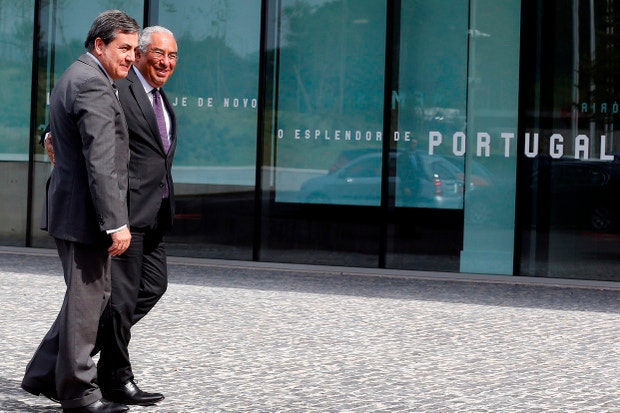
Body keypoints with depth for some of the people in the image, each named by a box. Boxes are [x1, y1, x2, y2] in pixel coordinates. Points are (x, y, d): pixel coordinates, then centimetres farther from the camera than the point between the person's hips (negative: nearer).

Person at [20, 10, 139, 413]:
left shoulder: (74, 77, 16)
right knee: (87, 298, -1)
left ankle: (43, 375, 24)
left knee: (91, 296, 18)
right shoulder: (93, 84, -18)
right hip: (85, 212, -10)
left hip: (69, 208, 10)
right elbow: (100, 163, -24)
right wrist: (116, 223, -24)